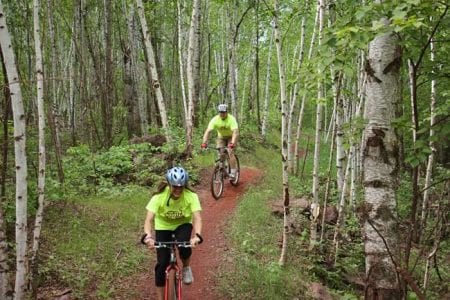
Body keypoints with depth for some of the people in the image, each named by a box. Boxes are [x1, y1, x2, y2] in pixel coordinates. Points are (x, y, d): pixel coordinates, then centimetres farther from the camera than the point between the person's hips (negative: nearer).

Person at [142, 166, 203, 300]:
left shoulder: (191, 196, -27)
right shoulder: (159, 197, -29)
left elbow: (197, 217, -37)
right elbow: (149, 219, -36)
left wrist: (197, 235, -56)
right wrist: (148, 236, -55)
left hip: (183, 225, 0)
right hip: (163, 227, 0)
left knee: (184, 246, -32)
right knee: (162, 264, -7)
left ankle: (186, 268, 2)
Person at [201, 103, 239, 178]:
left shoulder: (231, 119, -30)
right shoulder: (215, 119, -23)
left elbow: (235, 132, -41)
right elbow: (208, 131, -28)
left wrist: (232, 143, -55)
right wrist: (204, 142, -41)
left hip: (231, 137, -3)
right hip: (221, 137, 3)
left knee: (230, 152, -21)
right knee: (220, 154, -11)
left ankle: (233, 172, -13)